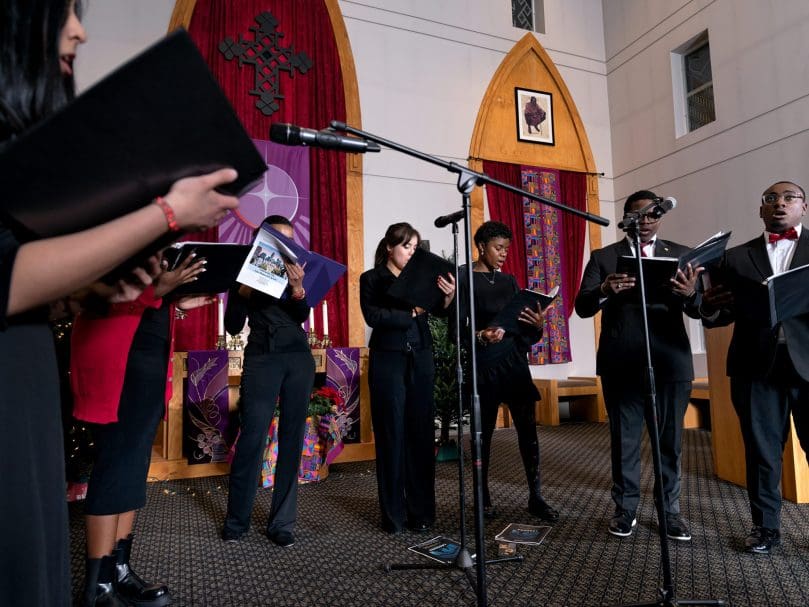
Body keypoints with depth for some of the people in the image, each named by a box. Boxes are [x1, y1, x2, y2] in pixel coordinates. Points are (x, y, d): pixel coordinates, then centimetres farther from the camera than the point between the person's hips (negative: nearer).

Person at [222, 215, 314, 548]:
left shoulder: (296, 272, 13)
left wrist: (297, 287, -22)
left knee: (292, 439, 2)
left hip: (299, 358, 2)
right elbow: (232, 327, 4)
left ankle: (282, 522, 11)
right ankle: (236, 520, 10)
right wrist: (243, 292, -12)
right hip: (262, 359, -2)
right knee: (252, 437, -7)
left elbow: (303, 315, -3)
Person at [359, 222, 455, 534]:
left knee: (421, 433, 4)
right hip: (388, 360, -3)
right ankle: (394, 514, 11)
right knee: (392, 434, 1)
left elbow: (440, 309, -2)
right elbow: (373, 316, -11)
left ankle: (421, 511, 14)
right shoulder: (371, 279, 4)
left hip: (420, 359, 3)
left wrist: (449, 294, -22)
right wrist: (411, 313, -14)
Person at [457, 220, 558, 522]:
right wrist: (481, 336, -28)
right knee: (484, 432, 3)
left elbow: (522, 324, 12)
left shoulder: (509, 281, 13)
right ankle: (484, 498, 17)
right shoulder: (465, 280, -3)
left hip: (515, 362, 5)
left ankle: (536, 497, 11)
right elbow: (457, 329, -9)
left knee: (528, 429, 2)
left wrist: (537, 324, -10)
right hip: (484, 365, -5)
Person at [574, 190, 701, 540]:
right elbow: (582, 307, -3)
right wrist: (605, 290, -24)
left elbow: (698, 310, 2)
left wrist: (690, 294, -22)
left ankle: (670, 511, 23)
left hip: (670, 362, 1)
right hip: (621, 364, -1)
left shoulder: (681, 254, 10)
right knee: (623, 441, 8)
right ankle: (625, 509, 21)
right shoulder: (603, 257, 7)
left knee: (670, 441, 9)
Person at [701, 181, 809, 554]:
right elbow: (723, 314, 9)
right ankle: (766, 526, 18)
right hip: (757, 365, 1)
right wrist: (709, 308, -14)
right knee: (761, 449, 7)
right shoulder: (736, 257, 13)